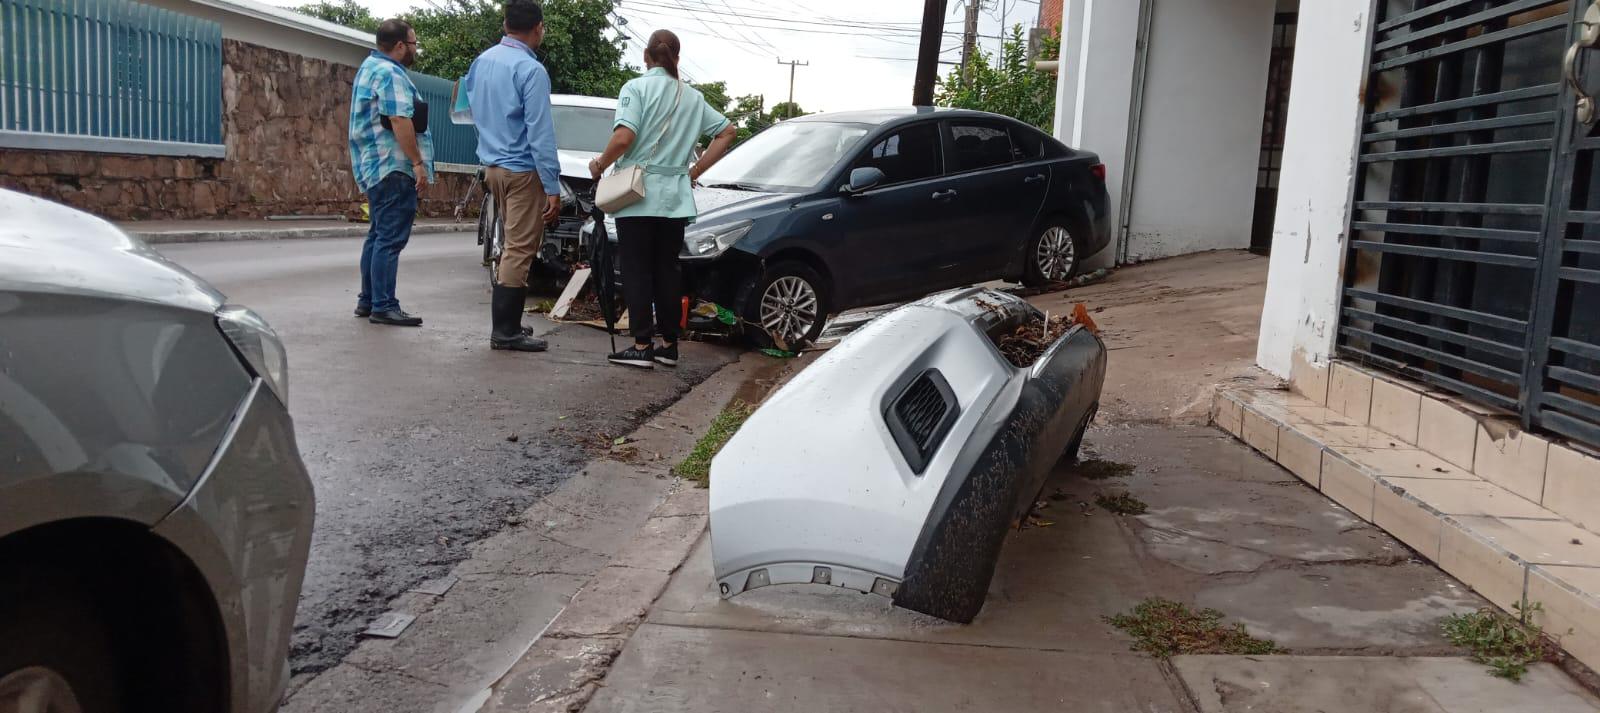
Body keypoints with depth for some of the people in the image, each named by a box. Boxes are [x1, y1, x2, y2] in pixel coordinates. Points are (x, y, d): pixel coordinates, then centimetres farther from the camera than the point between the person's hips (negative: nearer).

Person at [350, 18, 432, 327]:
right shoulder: (390, 73, -14)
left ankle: (367, 300, 20)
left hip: (375, 166, 11)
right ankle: (383, 306, -11)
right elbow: (399, 121, -23)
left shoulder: (371, 67, 21)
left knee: (378, 234, 15)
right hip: (393, 167, -11)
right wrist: (418, 162, -22)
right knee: (391, 238, -11)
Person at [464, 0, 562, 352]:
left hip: (492, 166, 8)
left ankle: (505, 322, 22)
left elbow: (475, 109, 18)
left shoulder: (481, 61, 8)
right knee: (520, 249, -2)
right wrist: (553, 187, -17)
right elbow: (540, 133, -19)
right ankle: (505, 331, 0)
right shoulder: (531, 70, -17)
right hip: (523, 171, -8)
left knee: (513, 245, 18)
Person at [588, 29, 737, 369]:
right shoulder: (692, 96, 12)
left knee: (637, 272, 0)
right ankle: (667, 344, 14)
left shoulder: (636, 88, -6)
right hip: (674, 198, 5)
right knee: (667, 270, 11)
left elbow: (624, 137, -18)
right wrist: (695, 171, 13)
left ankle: (642, 346, 0)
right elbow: (726, 132, 13)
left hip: (637, 196, -5)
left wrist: (600, 164, -1)